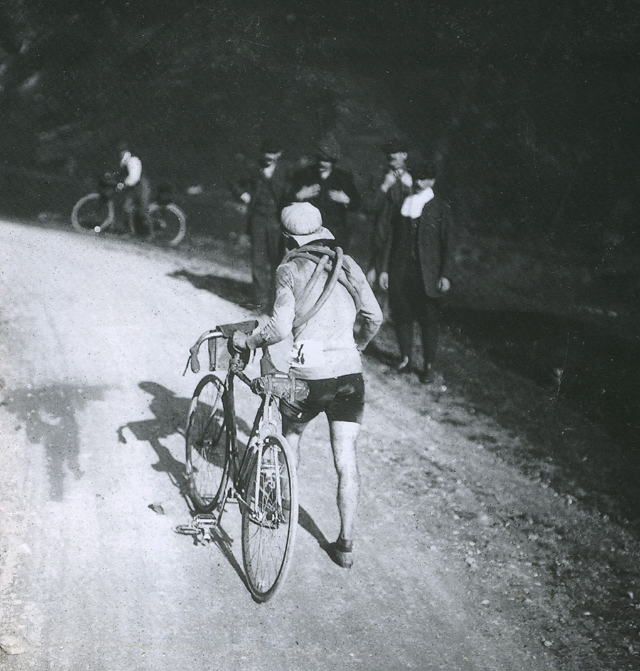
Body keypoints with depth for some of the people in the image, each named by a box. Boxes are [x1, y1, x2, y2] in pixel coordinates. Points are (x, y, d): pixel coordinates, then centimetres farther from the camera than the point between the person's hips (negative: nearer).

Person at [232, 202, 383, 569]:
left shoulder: (290, 269, -3)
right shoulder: (348, 264, 8)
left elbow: (280, 327, -14)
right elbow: (374, 316, 6)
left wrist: (247, 340, 3)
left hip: (308, 373, -2)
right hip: (349, 372, 3)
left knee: (291, 437, 26)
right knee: (346, 460, 5)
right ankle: (346, 544, 8)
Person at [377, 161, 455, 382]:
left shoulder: (440, 208, 2)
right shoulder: (402, 205, 10)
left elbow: (447, 245, 0)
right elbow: (391, 238, 11)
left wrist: (445, 275, -8)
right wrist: (384, 269, 5)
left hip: (427, 273, -3)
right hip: (400, 271, 3)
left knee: (428, 319, 0)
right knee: (402, 316, 7)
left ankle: (429, 366, 9)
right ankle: (405, 360, 23)